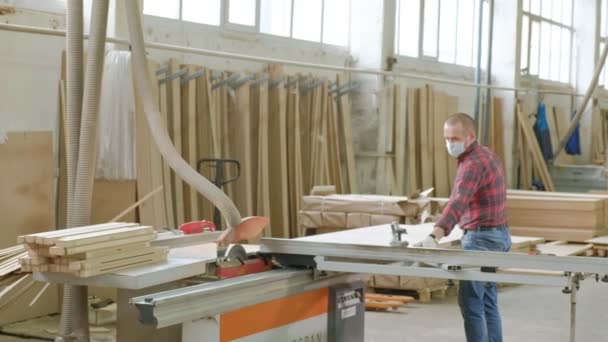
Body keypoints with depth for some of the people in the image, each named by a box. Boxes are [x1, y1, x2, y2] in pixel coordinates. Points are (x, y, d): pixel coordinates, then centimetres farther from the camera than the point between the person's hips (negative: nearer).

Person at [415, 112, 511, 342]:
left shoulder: (473, 164, -19)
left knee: (470, 301, -6)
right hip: (496, 235, 10)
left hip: (482, 238, -10)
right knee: (487, 301, 13)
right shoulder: (489, 156, 13)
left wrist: (434, 237, -46)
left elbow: (457, 203, -35)